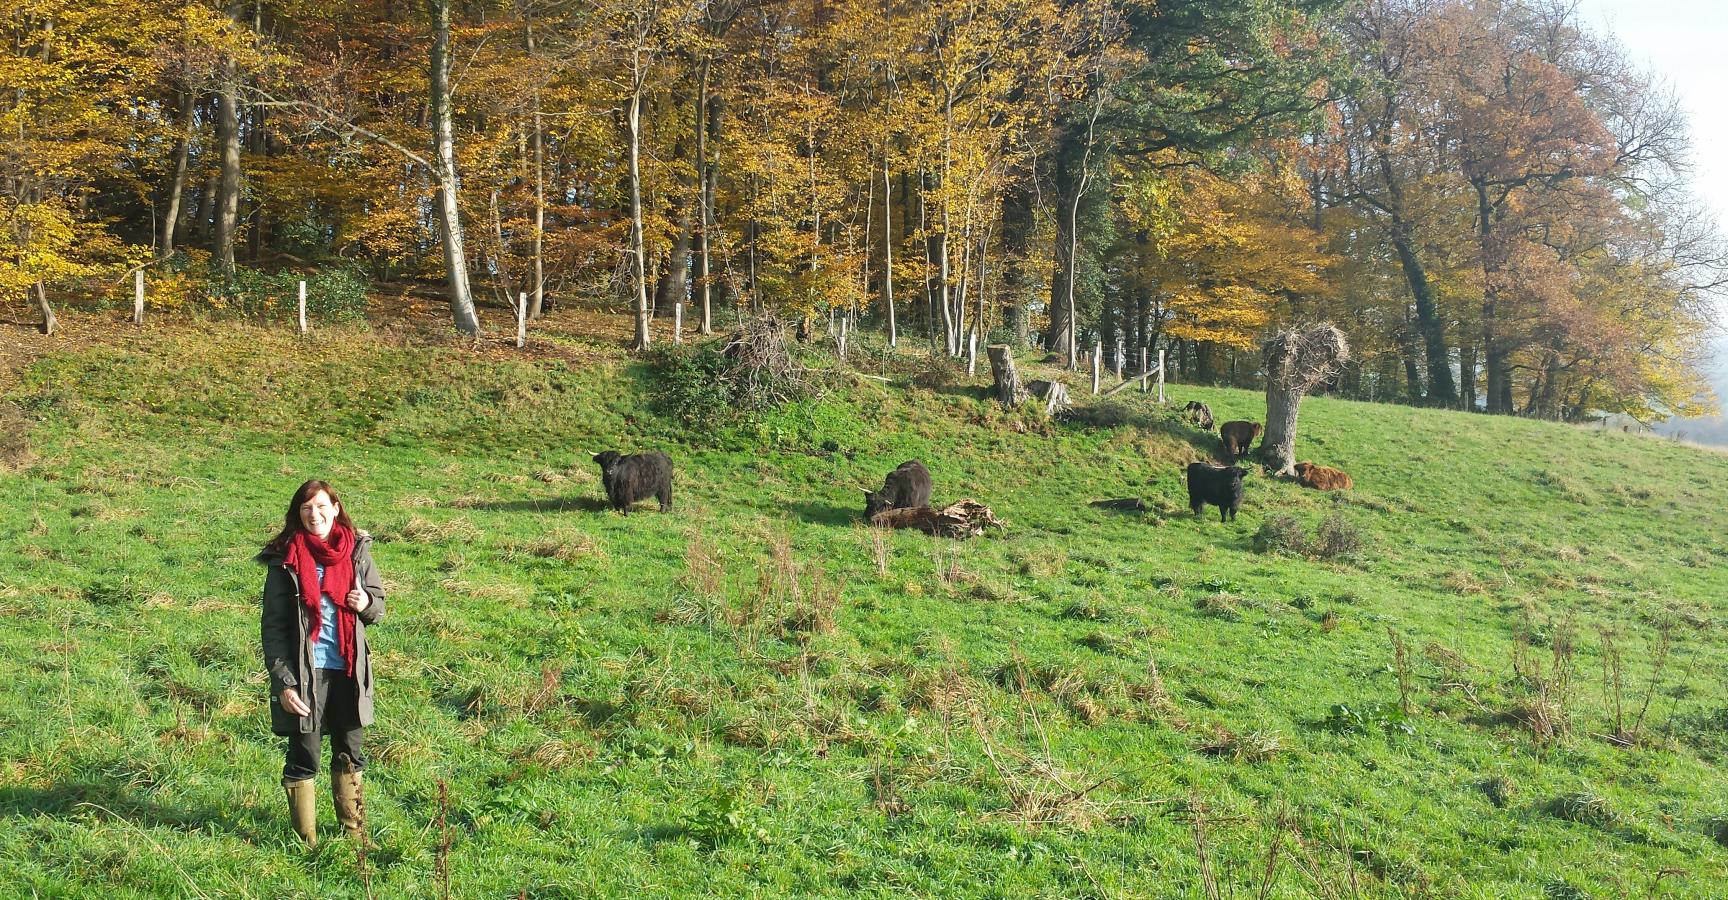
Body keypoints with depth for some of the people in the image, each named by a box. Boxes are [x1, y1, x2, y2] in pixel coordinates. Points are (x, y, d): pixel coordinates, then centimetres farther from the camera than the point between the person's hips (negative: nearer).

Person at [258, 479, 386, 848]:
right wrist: (283, 681, -14)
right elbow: (273, 627, -7)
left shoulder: (356, 551, 3)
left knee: (349, 754, 15)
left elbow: (379, 604, 15)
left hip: (348, 671, 3)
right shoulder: (285, 561, -7)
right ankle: (306, 842, 19)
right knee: (303, 758, 5)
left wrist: (367, 604, -10)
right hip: (304, 674, -3)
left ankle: (354, 832, 30)